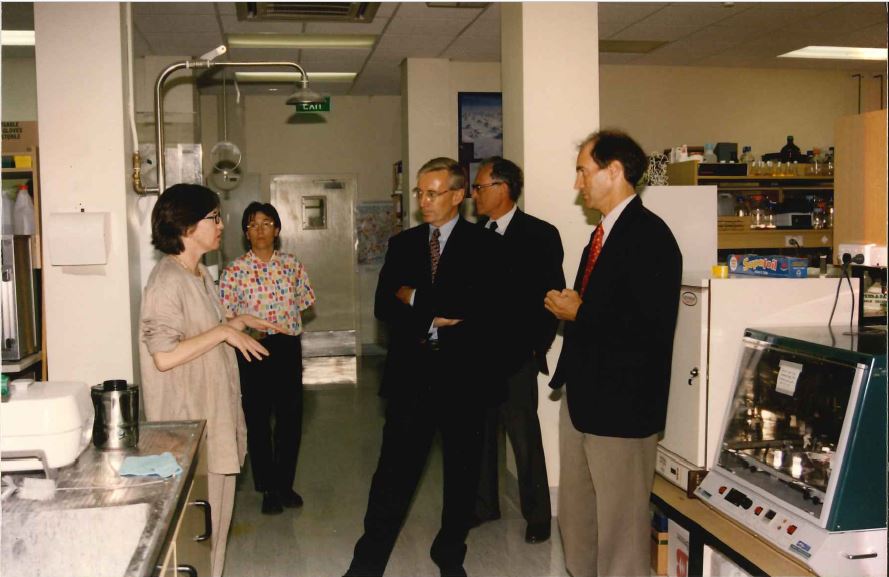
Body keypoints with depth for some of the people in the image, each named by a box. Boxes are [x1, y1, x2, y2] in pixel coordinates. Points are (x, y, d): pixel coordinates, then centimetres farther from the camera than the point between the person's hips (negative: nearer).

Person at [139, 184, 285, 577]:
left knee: (216, 512, 17)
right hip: (190, 421, -10)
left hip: (213, 415, 10)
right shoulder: (167, 280, -18)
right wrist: (224, 331, -22)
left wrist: (240, 320, 12)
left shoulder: (198, 274, 12)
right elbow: (164, 356, -25)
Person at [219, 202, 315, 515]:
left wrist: (283, 322, 4)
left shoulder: (292, 265, 3)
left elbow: (304, 301, 14)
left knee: (290, 418, 8)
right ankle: (268, 488, 20)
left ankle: (285, 483, 25)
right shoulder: (234, 271, -5)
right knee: (258, 420, 6)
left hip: (288, 348, 2)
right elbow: (226, 316, -6)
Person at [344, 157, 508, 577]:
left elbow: (485, 307, -16)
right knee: (394, 468, 2)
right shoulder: (402, 244, 9)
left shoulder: (486, 245, -3)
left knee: (461, 470, 11)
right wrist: (434, 318, -13)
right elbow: (384, 307, 2)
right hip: (411, 373, 2)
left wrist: (417, 299, -14)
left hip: (463, 374, -1)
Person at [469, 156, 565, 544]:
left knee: (525, 439, 5)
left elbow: (551, 294, -8)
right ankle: (484, 505, 30)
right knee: (478, 435, 14)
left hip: (515, 356, -5)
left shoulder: (540, 235, -7)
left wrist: (537, 347, -9)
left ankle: (537, 516, 19)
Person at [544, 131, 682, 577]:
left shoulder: (649, 235, -16)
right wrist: (567, 306, -1)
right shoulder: (603, 233, 14)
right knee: (576, 521, 20)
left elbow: (652, 328, -24)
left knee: (620, 527, 3)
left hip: (620, 405, -9)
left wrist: (580, 313, -15)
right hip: (581, 395, 10)